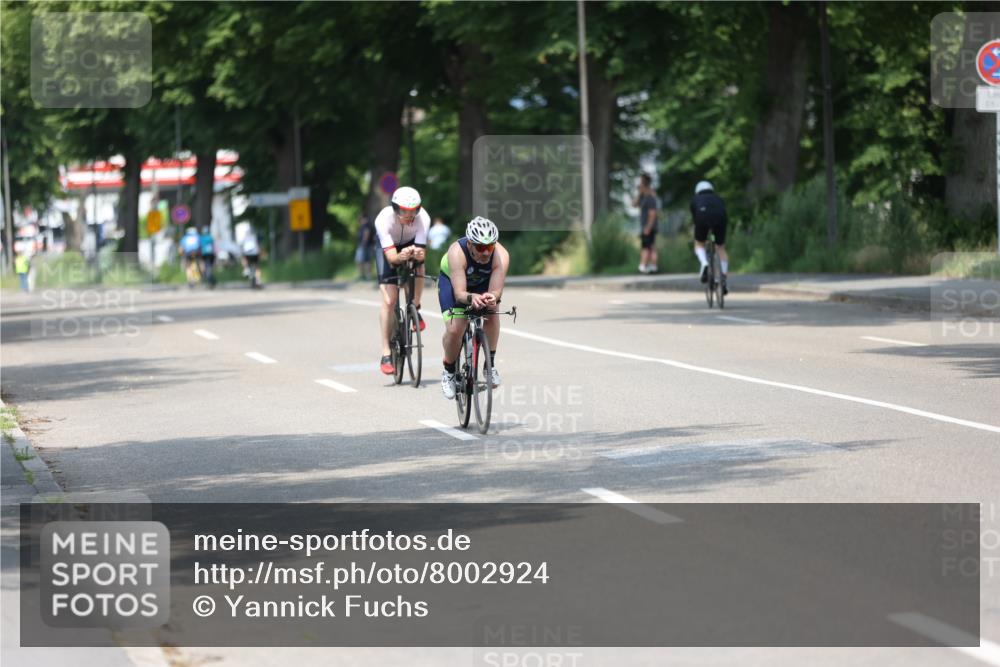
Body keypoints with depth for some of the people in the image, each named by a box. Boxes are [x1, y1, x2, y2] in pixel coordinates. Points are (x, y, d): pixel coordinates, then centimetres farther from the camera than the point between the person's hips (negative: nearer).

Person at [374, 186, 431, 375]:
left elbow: (421, 251, -38)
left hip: (411, 243, 2)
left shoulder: (422, 217, -34)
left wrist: (418, 254, -61)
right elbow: (390, 256, -43)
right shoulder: (384, 219, -38)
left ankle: (415, 309, -8)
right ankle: (386, 354, -8)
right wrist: (401, 257, -64)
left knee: (418, 260, -33)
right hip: (388, 248, -2)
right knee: (389, 301, -14)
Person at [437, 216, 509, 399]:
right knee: (454, 329, -19)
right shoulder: (457, 253, -40)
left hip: (483, 283, 2)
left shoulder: (501, 255, -35)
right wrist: (471, 298, -65)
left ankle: (491, 362, -8)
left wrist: (492, 297, -62)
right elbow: (459, 293, -43)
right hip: (452, 280, -2)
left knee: (491, 312, -27)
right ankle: (449, 371, 9)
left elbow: (496, 291, -38)